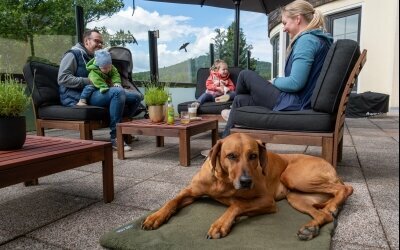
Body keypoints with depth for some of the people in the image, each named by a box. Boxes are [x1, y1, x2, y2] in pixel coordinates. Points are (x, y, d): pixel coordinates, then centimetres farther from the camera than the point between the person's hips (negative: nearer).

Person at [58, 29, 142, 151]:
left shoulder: (96, 58, 26)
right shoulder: (73, 54, 2)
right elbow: (63, 78, -11)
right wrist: (89, 81, -18)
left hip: (95, 93, 8)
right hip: (78, 96, -8)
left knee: (136, 97, -1)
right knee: (118, 91, -33)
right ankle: (115, 137, -30)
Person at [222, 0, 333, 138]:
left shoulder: (306, 39, -15)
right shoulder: (320, 39, 17)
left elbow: (295, 83, -24)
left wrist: (274, 81, -4)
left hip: (295, 104, -10)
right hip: (304, 102, 10)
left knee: (245, 75, 5)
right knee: (240, 100, 16)